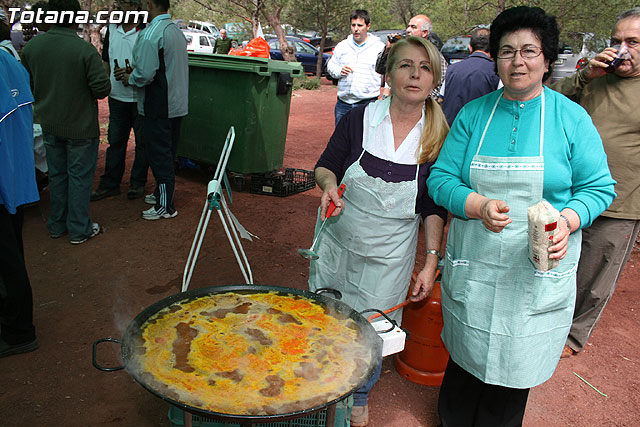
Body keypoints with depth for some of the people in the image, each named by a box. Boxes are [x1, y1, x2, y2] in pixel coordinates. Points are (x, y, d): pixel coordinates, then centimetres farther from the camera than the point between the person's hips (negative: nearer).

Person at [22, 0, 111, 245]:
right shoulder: (85, 50, -20)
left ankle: (57, 225, 30)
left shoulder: (31, 46, -2)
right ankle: (79, 230, 15)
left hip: (49, 125, 5)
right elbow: (102, 89, -18)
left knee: (56, 174, 18)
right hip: (80, 126, -5)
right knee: (79, 176, 6)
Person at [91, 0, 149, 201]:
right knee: (115, 141, 11)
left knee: (142, 143, 6)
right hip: (117, 96, 6)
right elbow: (106, 61, 18)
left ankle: (137, 183, 20)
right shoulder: (112, 28, 11)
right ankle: (110, 184, 20)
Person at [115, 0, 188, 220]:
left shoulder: (149, 34, -17)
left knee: (159, 155, -1)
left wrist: (129, 78, -1)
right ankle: (162, 193, 33)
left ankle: (165, 206, 7)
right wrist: (131, 71, 11)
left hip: (157, 108, -9)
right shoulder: (177, 31, 12)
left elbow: (146, 74, -23)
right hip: (177, 104, 9)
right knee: (168, 152, 18)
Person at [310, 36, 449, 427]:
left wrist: (433, 258, -6)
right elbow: (325, 166, 0)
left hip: (390, 256, 0)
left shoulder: (439, 137, -8)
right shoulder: (359, 119, -9)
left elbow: (434, 206, -1)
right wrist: (329, 183, -22)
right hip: (338, 243, 1)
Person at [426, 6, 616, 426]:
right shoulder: (473, 114, 2)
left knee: (514, 366, 11)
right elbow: (441, 178, -2)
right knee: (466, 355, 17)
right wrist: (478, 206, -21)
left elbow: (599, 187, 1)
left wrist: (566, 222, -19)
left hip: (539, 272, -1)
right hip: (472, 267, 2)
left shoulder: (572, 119, -2)